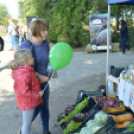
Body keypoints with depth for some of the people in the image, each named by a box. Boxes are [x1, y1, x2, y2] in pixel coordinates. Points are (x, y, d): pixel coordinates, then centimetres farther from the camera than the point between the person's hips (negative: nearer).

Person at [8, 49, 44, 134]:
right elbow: (25, 92, -31)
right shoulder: (24, 76, -33)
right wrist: (38, 94, -19)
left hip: (30, 102, 10)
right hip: (28, 103, -10)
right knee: (27, 123, 8)